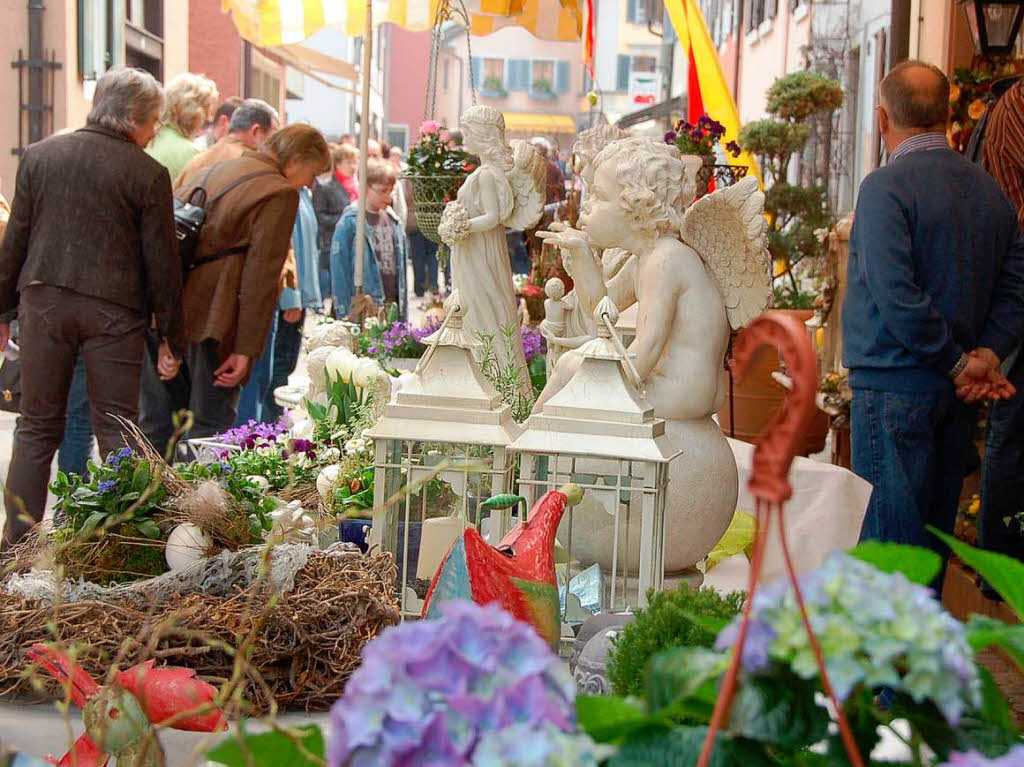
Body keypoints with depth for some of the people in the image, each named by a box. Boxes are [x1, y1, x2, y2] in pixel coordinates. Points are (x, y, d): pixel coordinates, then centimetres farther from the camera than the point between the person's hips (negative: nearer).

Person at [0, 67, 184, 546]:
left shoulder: (39, 155, 5)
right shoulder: (148, 174, -6)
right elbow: (162, 262, -4)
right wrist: (171, 338, 3)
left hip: (43, 303, 3)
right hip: (114, 310, -3)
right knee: (116, 432, 4)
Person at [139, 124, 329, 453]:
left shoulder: (206, 172, 22)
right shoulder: (281, 194, -4)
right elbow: (261, 277, -12)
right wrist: (247, 349, -14)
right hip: (208, 319, -7)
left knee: (155, 425, 14)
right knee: (210, 424, 0)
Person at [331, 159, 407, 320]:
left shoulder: (393, 220, 10)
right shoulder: (350, 222, -8)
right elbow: (339, 270, -8)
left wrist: (404, 312, 11)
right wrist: (344, 315, -10)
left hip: (392, 306, 6)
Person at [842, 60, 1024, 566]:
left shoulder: (885, 187, -13)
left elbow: (896, 295, -20)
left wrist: (958, 364, -12)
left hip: (893, 386, -7)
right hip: (954, 392, 7)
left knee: (889, 533, -2)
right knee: (935, 525, 17)